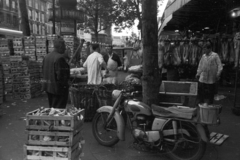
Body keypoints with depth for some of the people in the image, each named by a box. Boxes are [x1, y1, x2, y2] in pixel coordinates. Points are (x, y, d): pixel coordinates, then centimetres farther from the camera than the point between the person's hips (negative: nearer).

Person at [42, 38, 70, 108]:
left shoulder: (47, 56, 8)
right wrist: (64, 85, -12)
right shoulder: (60, 58, -20)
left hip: (48, 87, 9)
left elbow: (43, 71, 13)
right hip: (58, 88, -9)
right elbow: (61, 74, -23)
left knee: (52, 108, 21)